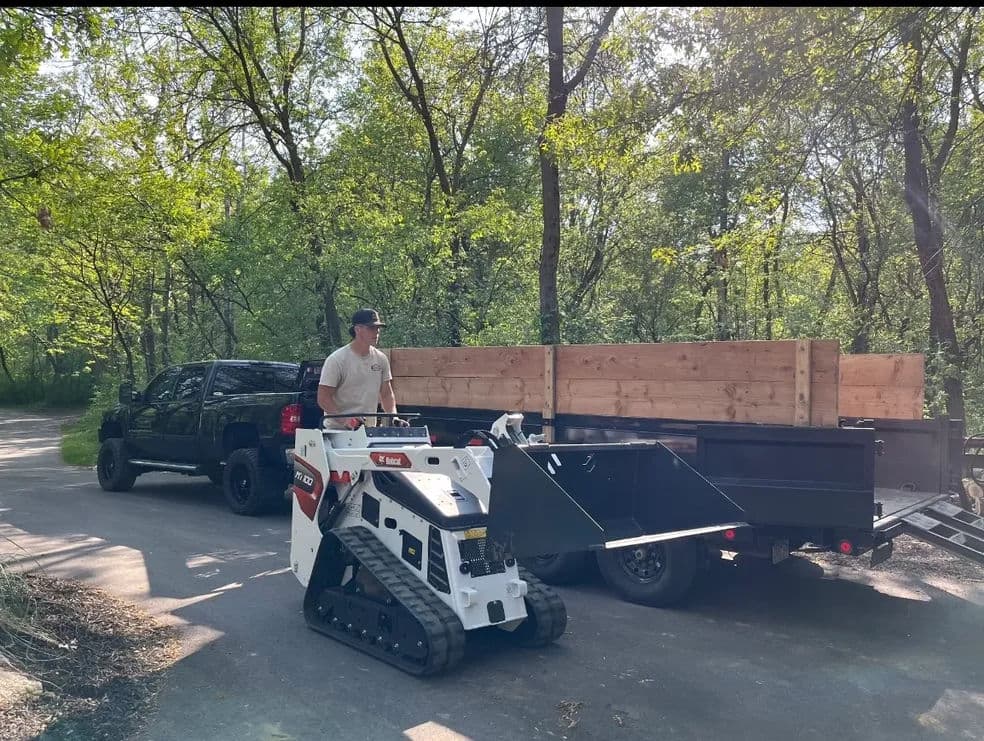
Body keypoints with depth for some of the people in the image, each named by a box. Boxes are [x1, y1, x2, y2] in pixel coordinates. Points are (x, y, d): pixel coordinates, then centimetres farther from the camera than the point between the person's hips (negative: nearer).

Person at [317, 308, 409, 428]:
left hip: (370, 429, 5)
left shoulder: (381, 359, 7)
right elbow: (323, 398, -13)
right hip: (338, 429, -5)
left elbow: (386, 394, 14)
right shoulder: (336, 360, -11)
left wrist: (393, 417, -3)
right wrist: (344, 420, -25)